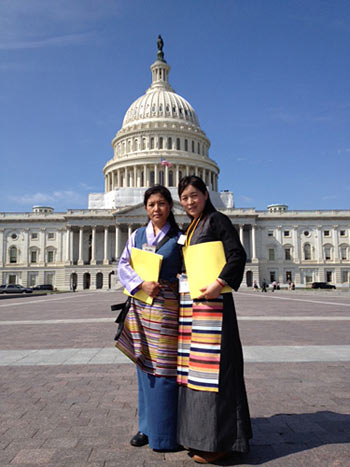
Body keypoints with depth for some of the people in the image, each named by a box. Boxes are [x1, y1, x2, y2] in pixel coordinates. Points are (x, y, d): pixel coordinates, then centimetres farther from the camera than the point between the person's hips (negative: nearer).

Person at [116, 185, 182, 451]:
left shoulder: (178, 238, 1)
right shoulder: (137, 236, 10)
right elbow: (123, 265, 3)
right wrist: (142, 284, -13)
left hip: (166, 307, -3)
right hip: (140, 306, 3)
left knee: (164, 368, -1)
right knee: (145, 366, 10)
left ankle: (164, 433, 14)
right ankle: (147, 426, 25)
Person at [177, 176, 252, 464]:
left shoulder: (217, 220, -4)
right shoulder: (189, 229, 20)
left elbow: (238, 255, -14)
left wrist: (219, 284, -26)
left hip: (211, 300, -9)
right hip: (189, 302, 9)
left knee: (213, 364, -6)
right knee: (194, 363, 11)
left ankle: (220, 440, 6)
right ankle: (199, 433, 23)